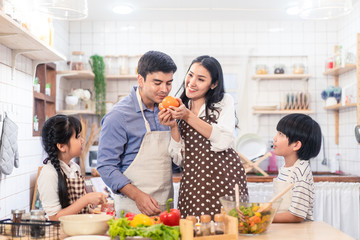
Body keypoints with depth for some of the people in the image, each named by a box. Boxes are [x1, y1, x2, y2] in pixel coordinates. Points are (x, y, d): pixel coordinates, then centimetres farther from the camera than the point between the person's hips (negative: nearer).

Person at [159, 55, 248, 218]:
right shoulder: (179, 109, 13)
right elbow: (179, 158, 7)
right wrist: (173, 126, -7)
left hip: (225, 177, -2)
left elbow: (224, 141, -10)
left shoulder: (224, 102, 7)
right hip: (193, 182, 2)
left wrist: (188, 116, -11)